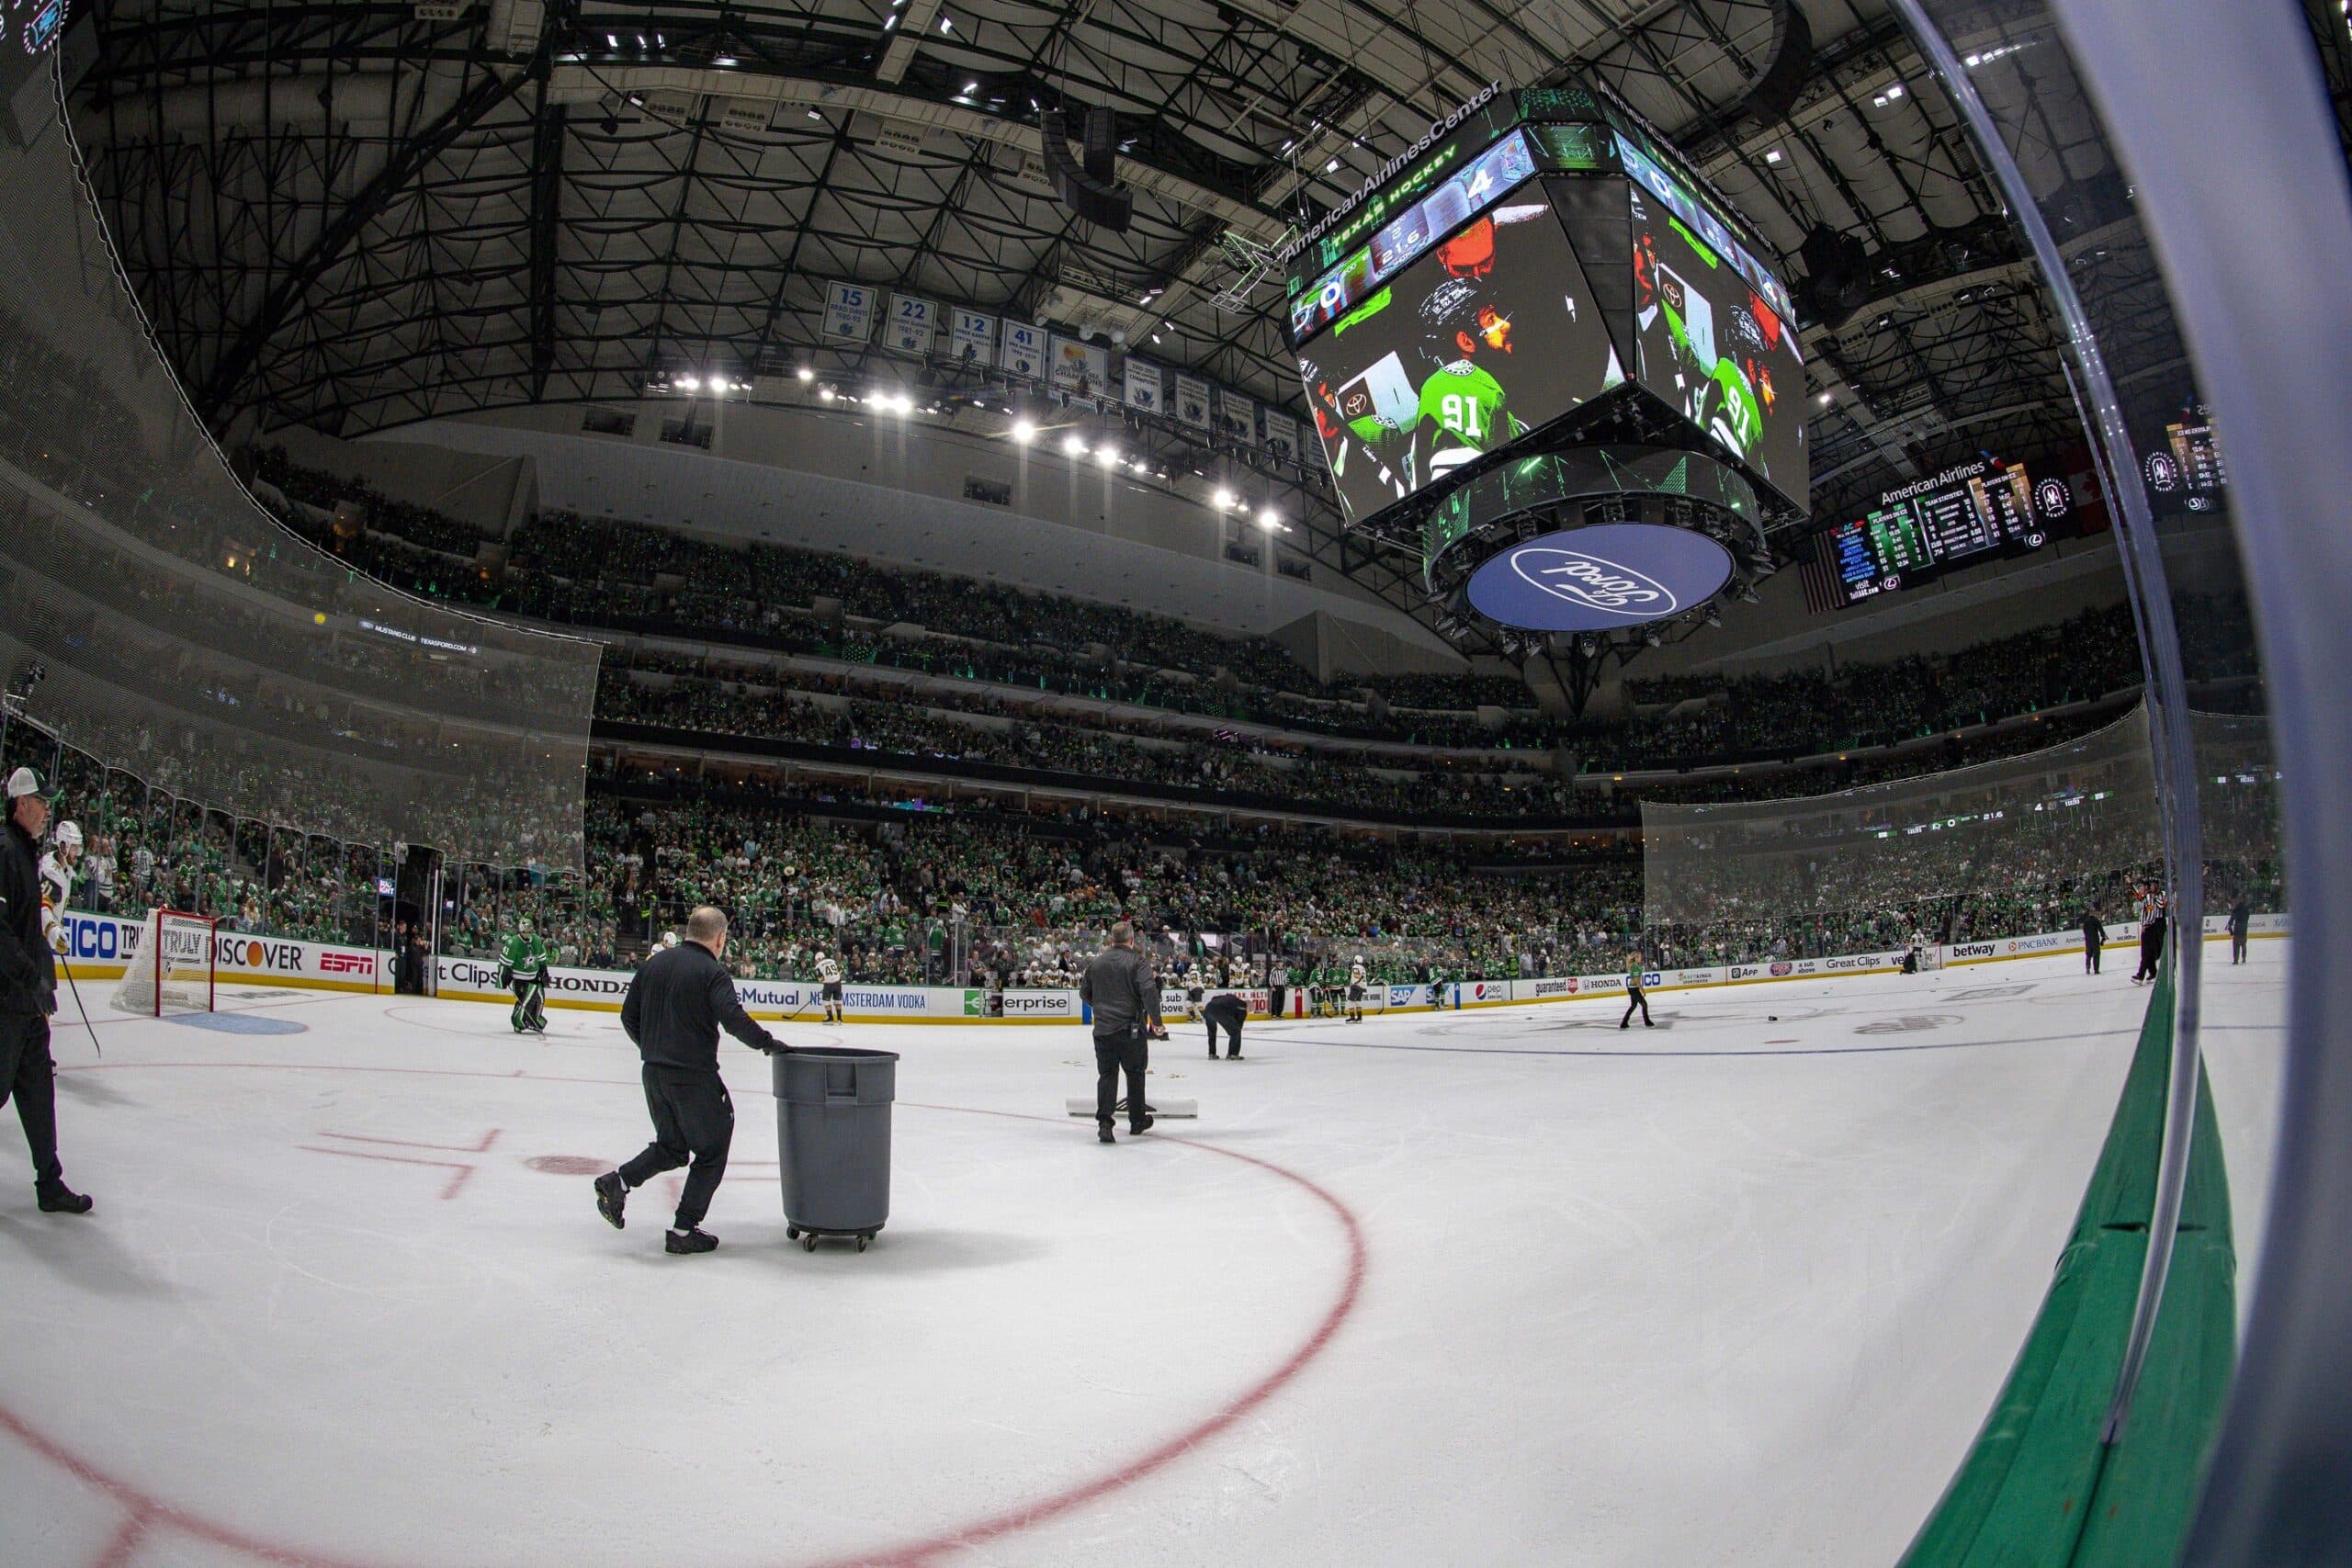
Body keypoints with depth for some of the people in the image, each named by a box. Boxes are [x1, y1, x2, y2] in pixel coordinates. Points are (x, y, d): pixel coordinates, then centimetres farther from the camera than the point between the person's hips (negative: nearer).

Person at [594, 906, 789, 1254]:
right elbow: (733, 1019, -24)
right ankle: (683, 1230, 7)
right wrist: (767, 1042, -11)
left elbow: (628, 1016, 12)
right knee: (711, 1151, 7)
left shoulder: (655, 962, 7)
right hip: (694, 1076, -7)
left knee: (671, 1147, 23)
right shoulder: (712, 971, -12)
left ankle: (618, 1181, 5)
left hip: (654, 1073, 7)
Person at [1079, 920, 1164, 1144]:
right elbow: (1149, 991, -19)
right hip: (1132, 1029, -3)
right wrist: (1156, 1021, -14)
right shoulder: (1136, 961, -7)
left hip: (1103, 1029, 3)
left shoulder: (1097, 962, 8)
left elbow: (1084, 993, 17)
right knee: (1135, 1073, 13)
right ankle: (1137, 1120, 24)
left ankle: (1104, 1121, -11)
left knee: (1107, 1074, 5)